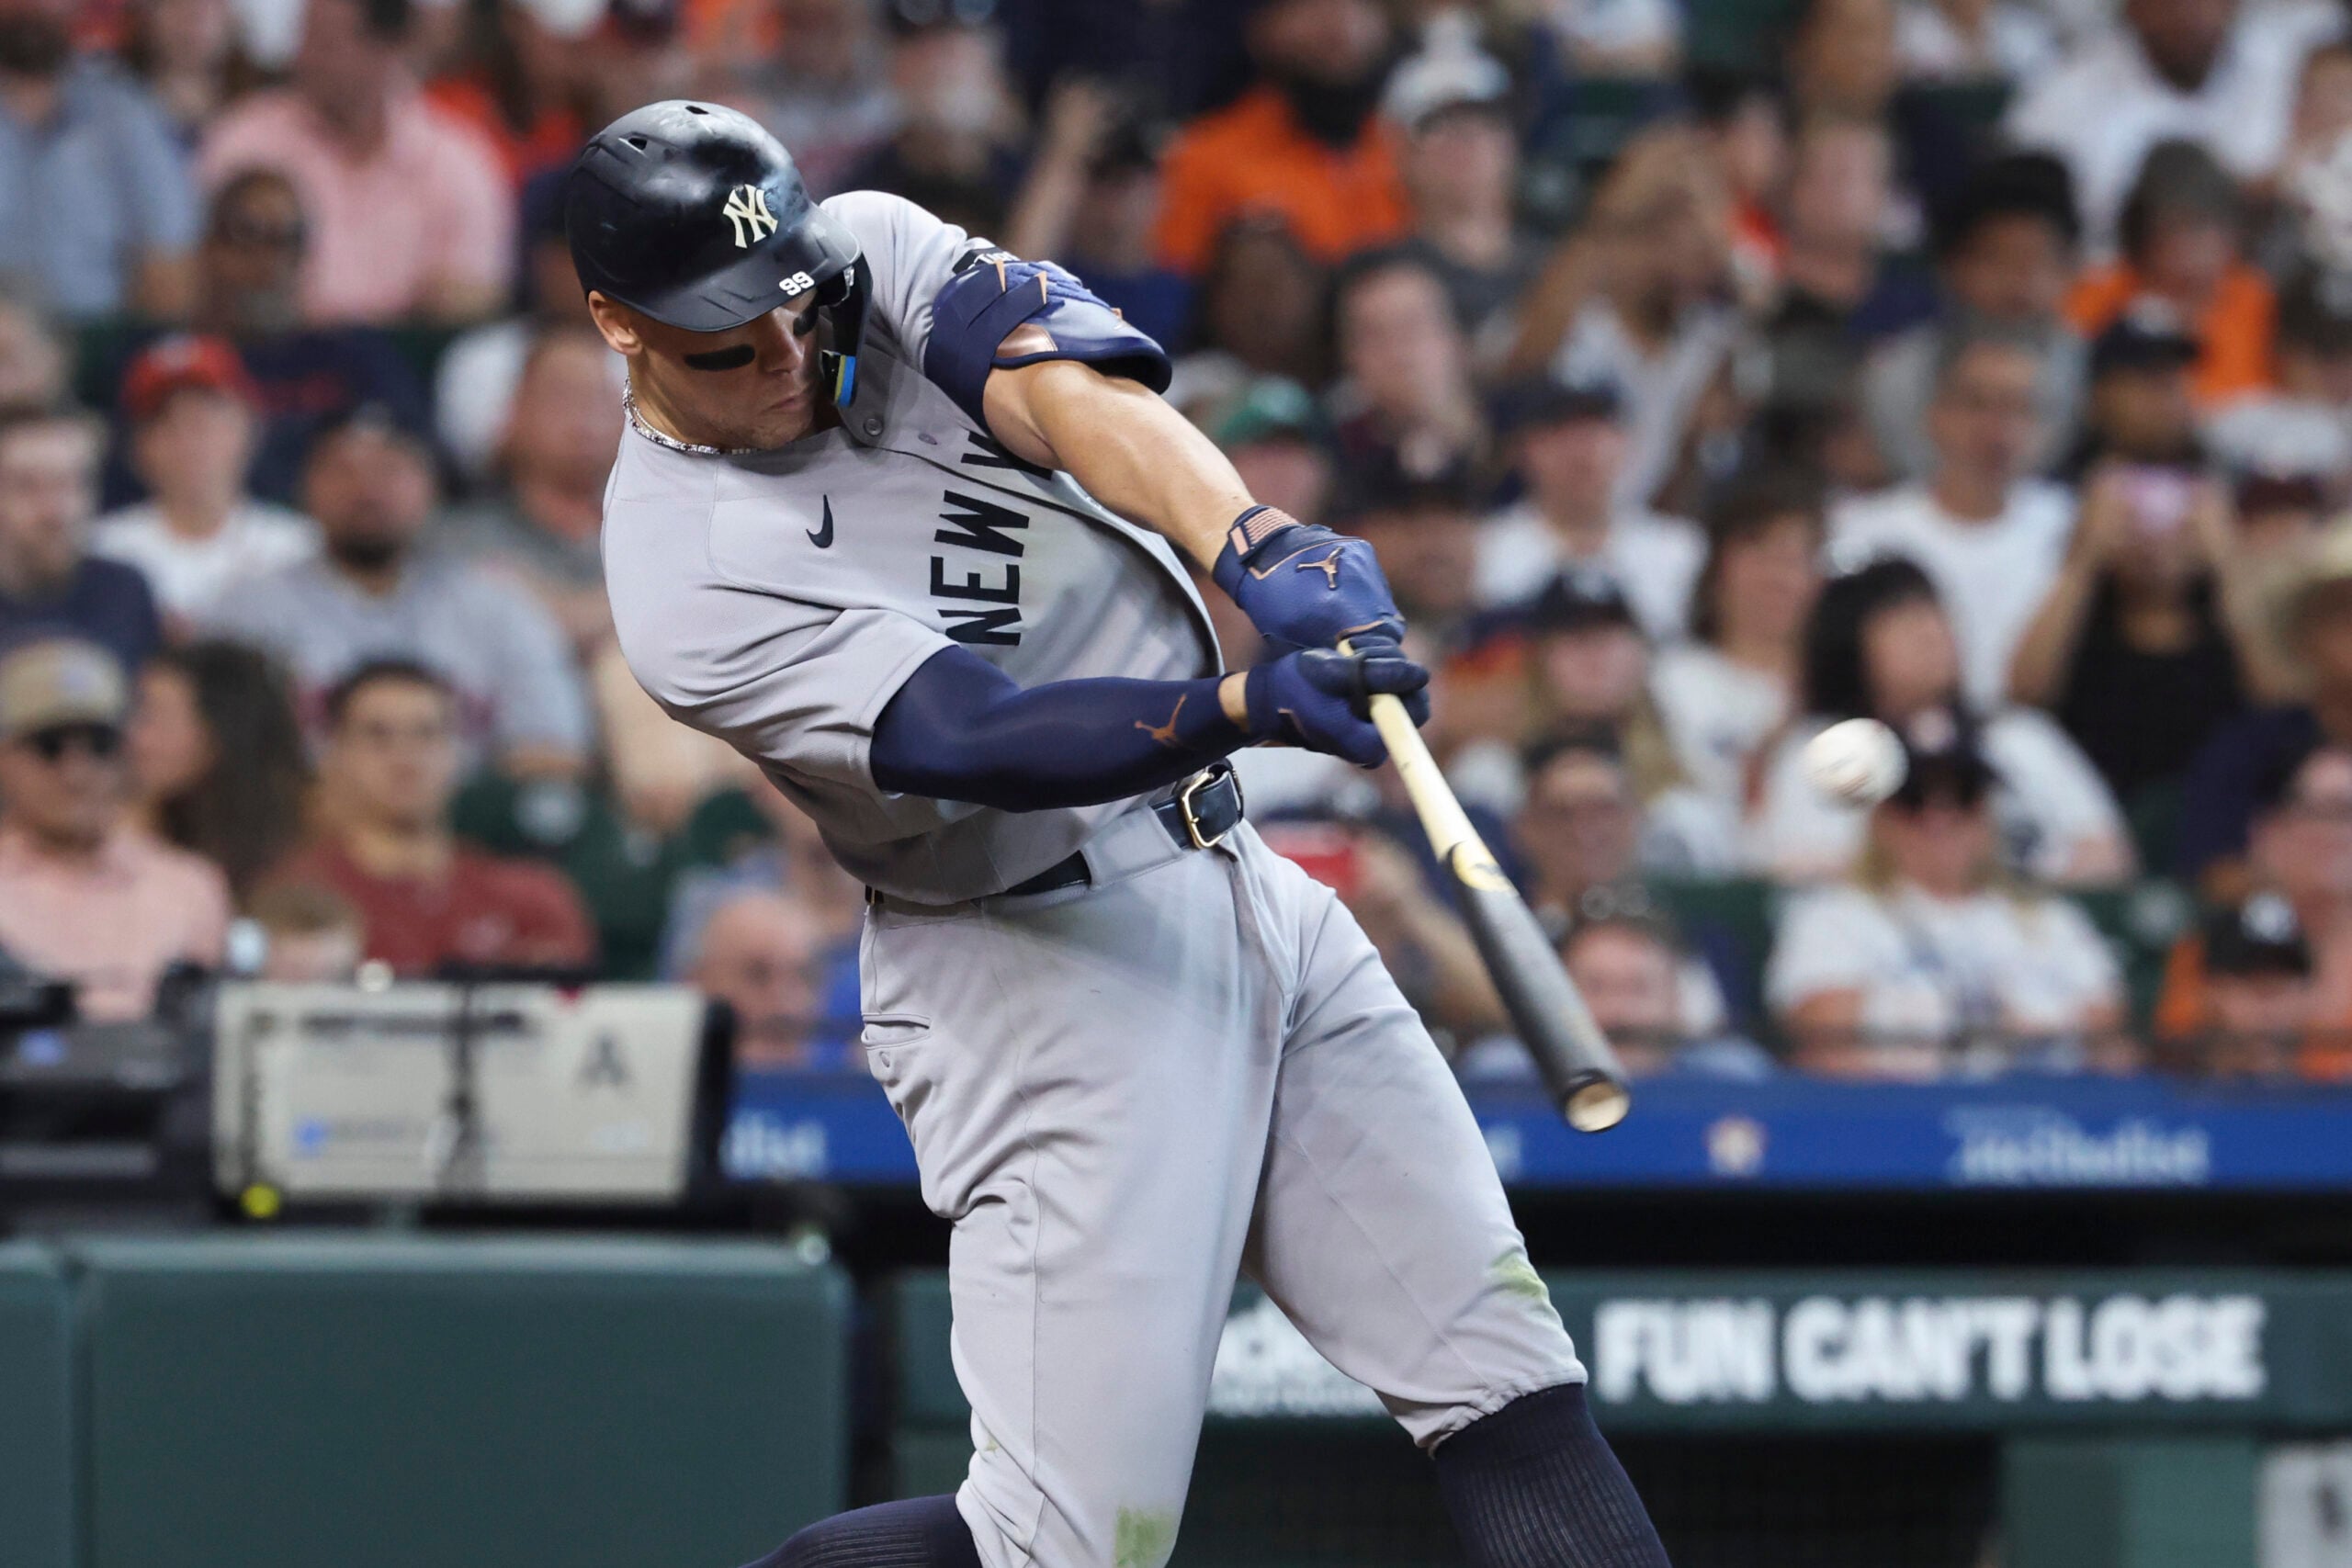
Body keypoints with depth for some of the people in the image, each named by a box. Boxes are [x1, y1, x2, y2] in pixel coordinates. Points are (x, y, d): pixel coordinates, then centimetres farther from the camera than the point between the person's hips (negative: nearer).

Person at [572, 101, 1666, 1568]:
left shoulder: (875, 253, 1)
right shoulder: (686, 577, -17)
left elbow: (1068, 386, -17)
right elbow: (976, 737, -28)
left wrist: (1262, 550, -37)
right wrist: (1248, 705, -44)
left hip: (1256, 894, 7)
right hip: (1043, 970, -7)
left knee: (1513, 1389, 1)